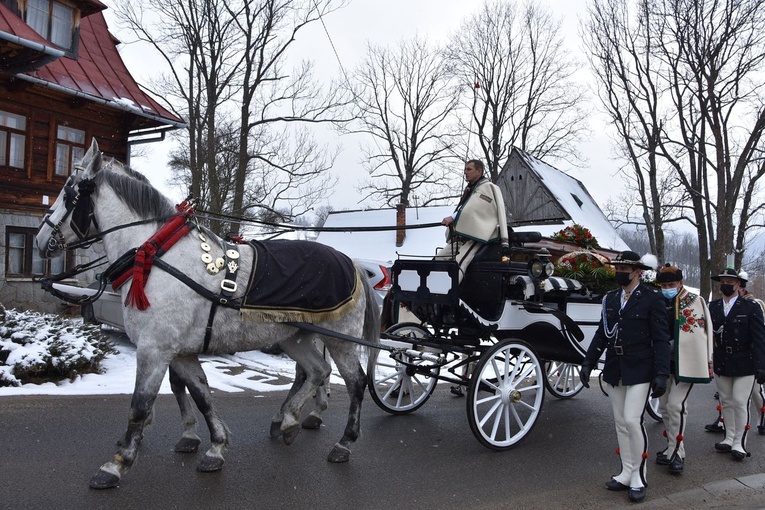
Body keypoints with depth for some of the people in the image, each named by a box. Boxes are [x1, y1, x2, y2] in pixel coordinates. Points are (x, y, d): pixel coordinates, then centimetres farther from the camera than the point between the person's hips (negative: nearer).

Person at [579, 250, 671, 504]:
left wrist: (661, 374, -15)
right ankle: (626, 473, 24)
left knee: (632, 421, -10)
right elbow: (601, 334, 12)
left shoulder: (652, 298, -6)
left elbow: (661, 339, -9)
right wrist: (588, 363, 6)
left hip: (640, 370, -6)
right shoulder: (610, 298, 9)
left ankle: (638, 478, 8)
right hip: (614, 370, 6)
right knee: (620, 423, 11)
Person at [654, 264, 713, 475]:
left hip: (686, 362, -5)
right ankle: (673, 446, 27)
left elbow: (706, 331, -2)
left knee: (676, 405, -11)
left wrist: (708, 362, -4)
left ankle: (676, 453, 0)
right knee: (664, 406, 11)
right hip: (664, 362, 5)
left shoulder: (696, 301, -3)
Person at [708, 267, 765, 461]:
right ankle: (729, 439, 25)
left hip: (744, 364, -3)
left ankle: (739, 443, 10)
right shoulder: (712, 307, 5)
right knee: (726, 402, 12)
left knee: (740, 402, -3)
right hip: (721, 363, 3)